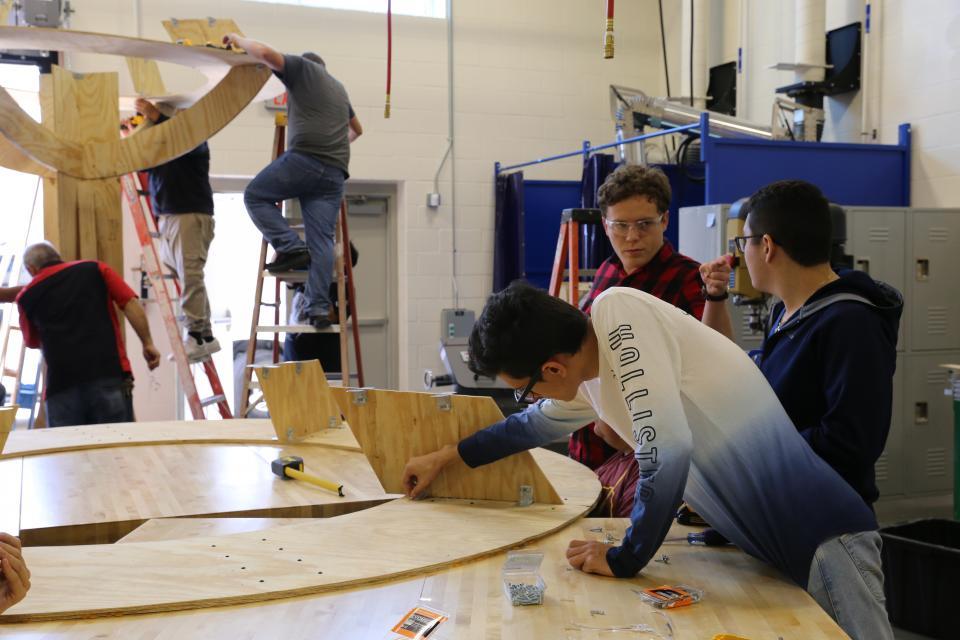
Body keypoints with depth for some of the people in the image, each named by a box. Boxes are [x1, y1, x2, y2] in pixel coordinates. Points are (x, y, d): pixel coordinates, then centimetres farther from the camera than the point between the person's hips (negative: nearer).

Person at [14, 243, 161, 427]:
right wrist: (147, 344, 5)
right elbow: (130, 304, 0)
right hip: (109, 372, 0)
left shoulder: (27, 296, 14)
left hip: (62, 382, 1)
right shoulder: (93, 269, 11)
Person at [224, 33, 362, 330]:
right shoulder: (339, 88, 34)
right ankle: (320, 308, -9)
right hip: (335, 171, 6)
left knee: (255, 195, 12)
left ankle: (291, 248, -6)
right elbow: (356, 129, 47)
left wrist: (238, 40, 15)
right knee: (321, 241, 1)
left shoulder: (303, 67, 13)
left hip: (304, 157, -6)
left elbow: (266, 53, -3)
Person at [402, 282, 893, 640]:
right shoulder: (590, 373, 9)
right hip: (772, 543, 9)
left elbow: (667, 449, -28)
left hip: (820, 536, -9)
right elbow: (538, 422, 32)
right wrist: (444, 458, 41)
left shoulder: (618, 311, -18)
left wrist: (624, 560, -14)